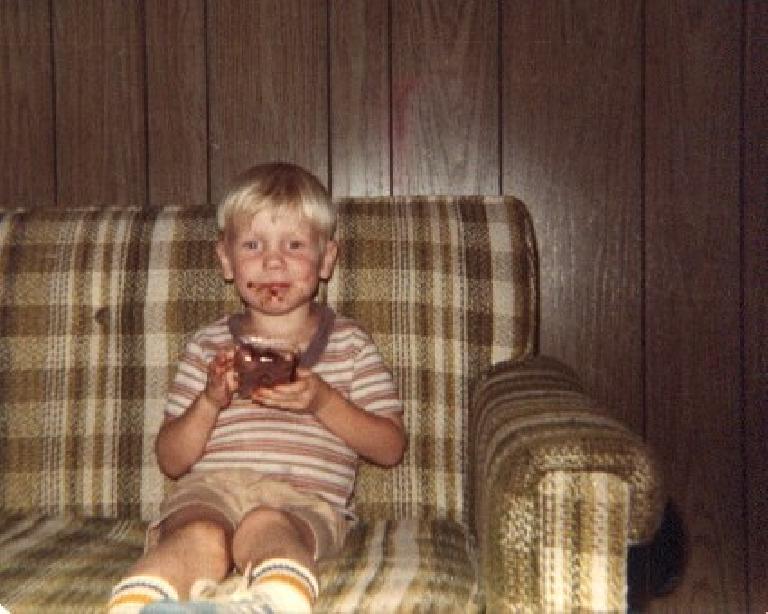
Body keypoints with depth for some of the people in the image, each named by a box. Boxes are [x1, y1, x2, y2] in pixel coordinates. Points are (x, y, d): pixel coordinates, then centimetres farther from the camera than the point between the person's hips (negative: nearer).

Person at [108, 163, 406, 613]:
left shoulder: (350, 344, 16)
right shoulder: (208, 346, 18)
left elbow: (391, 448, 9)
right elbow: (171, 461, 14)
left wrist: (324, 401, -7)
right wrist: (210, 402, -5)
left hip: (306, 498, -1)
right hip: (209, 489, 2)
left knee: (266, 527, -37)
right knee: (202, 538, -34)